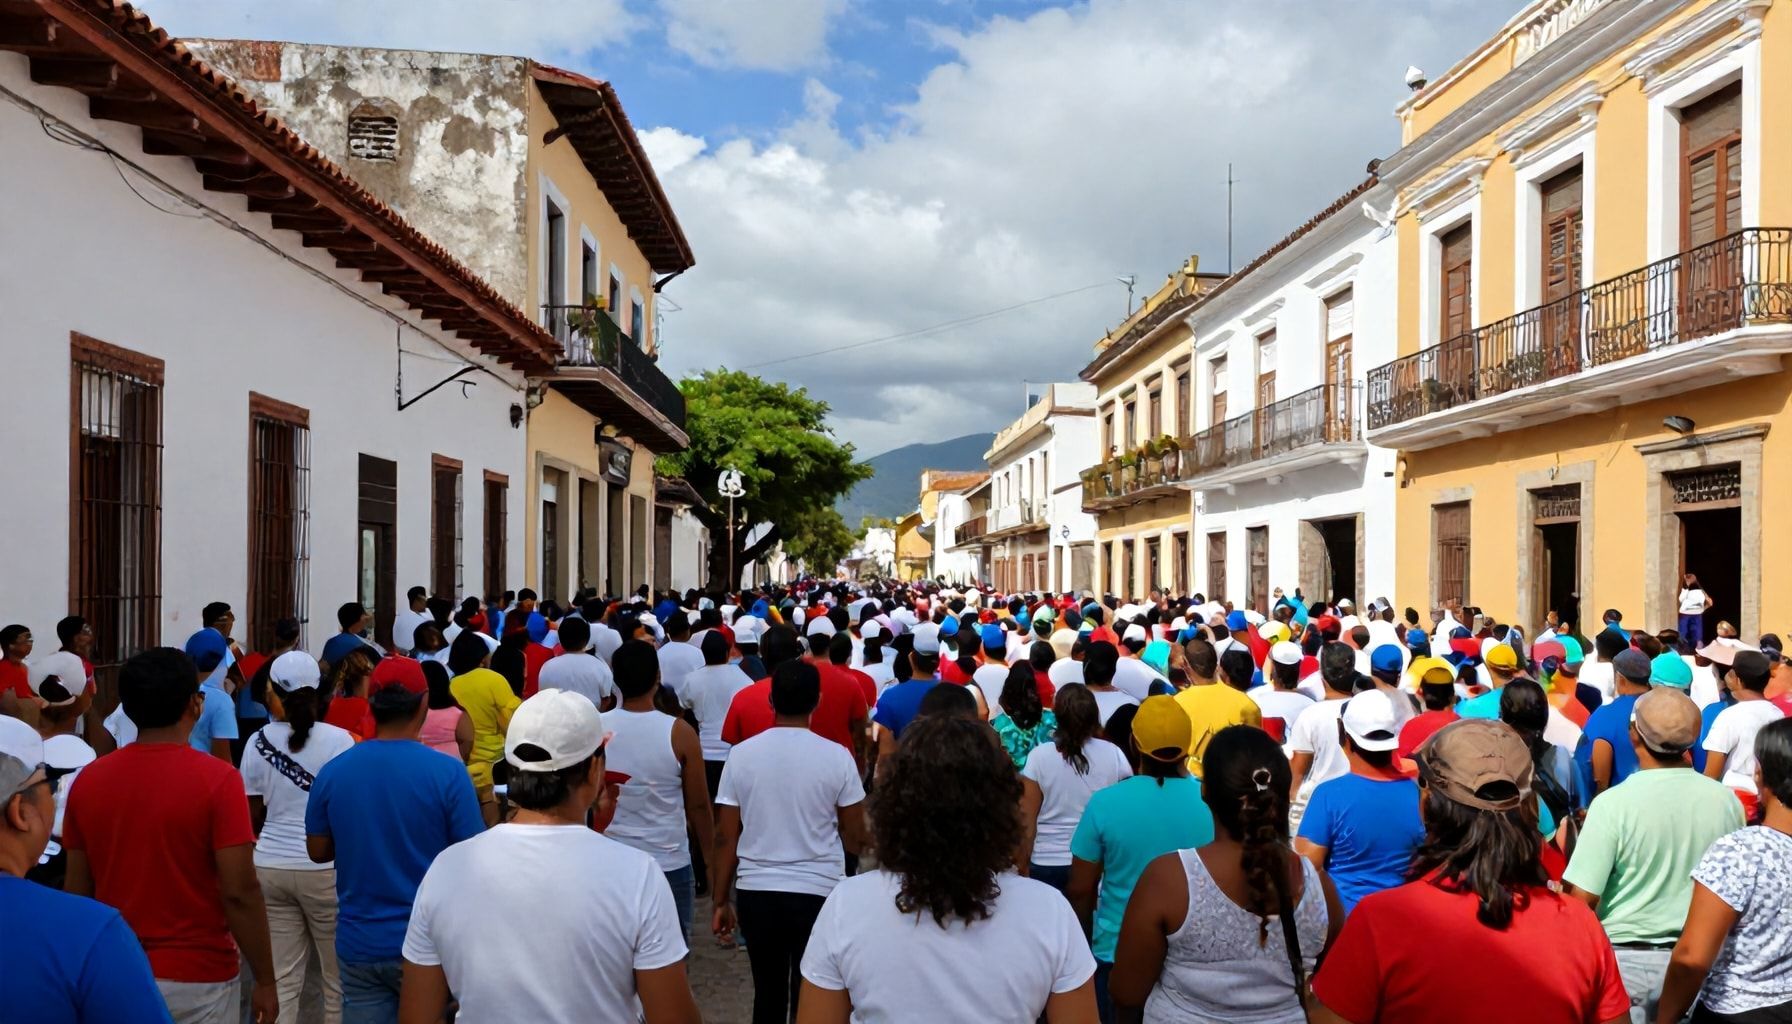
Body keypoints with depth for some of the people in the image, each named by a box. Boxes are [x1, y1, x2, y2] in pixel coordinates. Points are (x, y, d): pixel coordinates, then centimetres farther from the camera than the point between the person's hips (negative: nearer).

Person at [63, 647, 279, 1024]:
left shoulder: (88, 779, -2)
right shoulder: (217, 779, -17)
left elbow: (77, 889, 5)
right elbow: (239, 892, -18)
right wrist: (265, 981, -9)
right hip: (197, 979, -4)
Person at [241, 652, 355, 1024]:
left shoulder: (258, 741, 1)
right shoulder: (337, 739, -10)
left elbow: (254, 816, 7)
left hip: (270, 867, 3)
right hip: (324, 867, -3)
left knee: (282, 978, 10)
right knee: (338, 977, 9)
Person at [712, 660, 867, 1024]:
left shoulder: (742, 754, -3)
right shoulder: (836, 756, -8)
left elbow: (726, 837, -1)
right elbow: (855, 837, -1)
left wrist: (721, 901, 8)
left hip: (756, 892, 2)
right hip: (819, 893, -2)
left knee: (768, 994, 17)